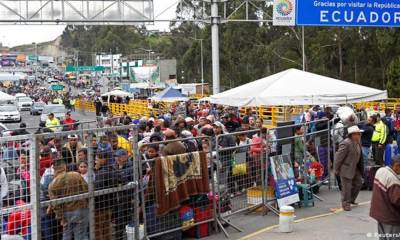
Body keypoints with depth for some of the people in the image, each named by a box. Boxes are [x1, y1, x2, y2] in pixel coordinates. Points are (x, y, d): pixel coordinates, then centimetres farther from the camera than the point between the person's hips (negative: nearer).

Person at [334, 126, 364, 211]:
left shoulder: (358, 142, 4)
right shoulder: (346, 143, -24)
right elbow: (339, 157, -20)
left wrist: (361, 168, 16)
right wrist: (336, 170, -16)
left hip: (355, 168, 9)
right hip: (346, 168, -9)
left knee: (358, 183, 16)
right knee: (347, 187, 0)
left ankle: (351, 199, 33)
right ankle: (346, 204, 16)